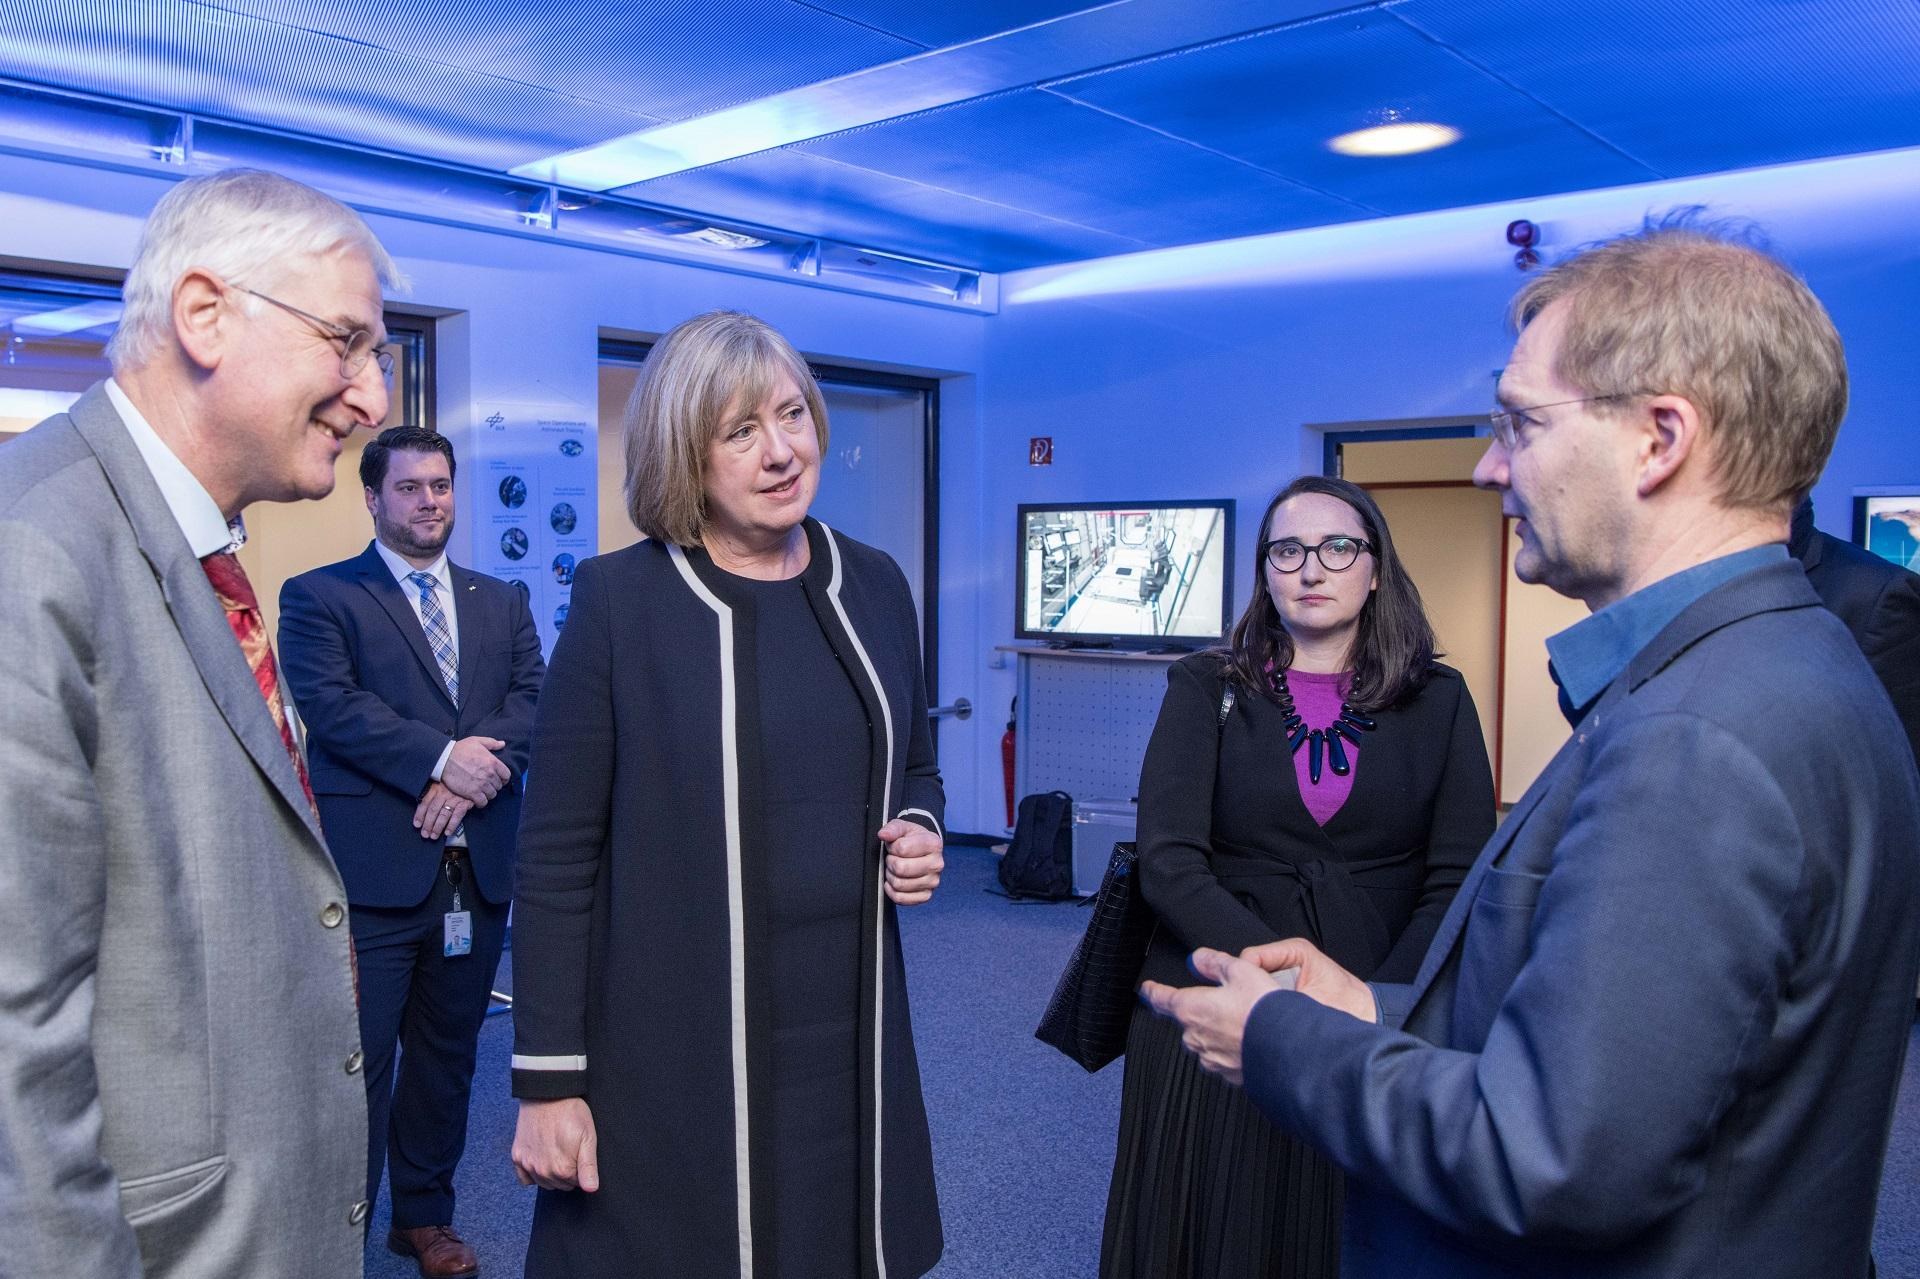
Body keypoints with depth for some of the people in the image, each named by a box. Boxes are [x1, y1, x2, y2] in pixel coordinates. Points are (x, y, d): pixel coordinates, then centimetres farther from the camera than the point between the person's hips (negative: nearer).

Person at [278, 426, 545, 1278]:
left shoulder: (502, 602, 15)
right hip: (374, 871, -4)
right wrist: (443, 757, -20)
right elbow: (330, 705, -12)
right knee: (360, 1060, 1)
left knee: (447, 1053, 15)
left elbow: (534, 699, 3)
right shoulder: (319, 596, 1)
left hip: (478, 869, 5)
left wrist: (478, 768, -14)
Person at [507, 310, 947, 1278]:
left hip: (851, 1041, 4)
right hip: (669, 1054, -4)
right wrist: (547, 1080, -9)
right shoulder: (618, 600, -9)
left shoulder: (875, 586, 4)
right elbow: (555, 859, -8)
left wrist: (920, 832, -4)